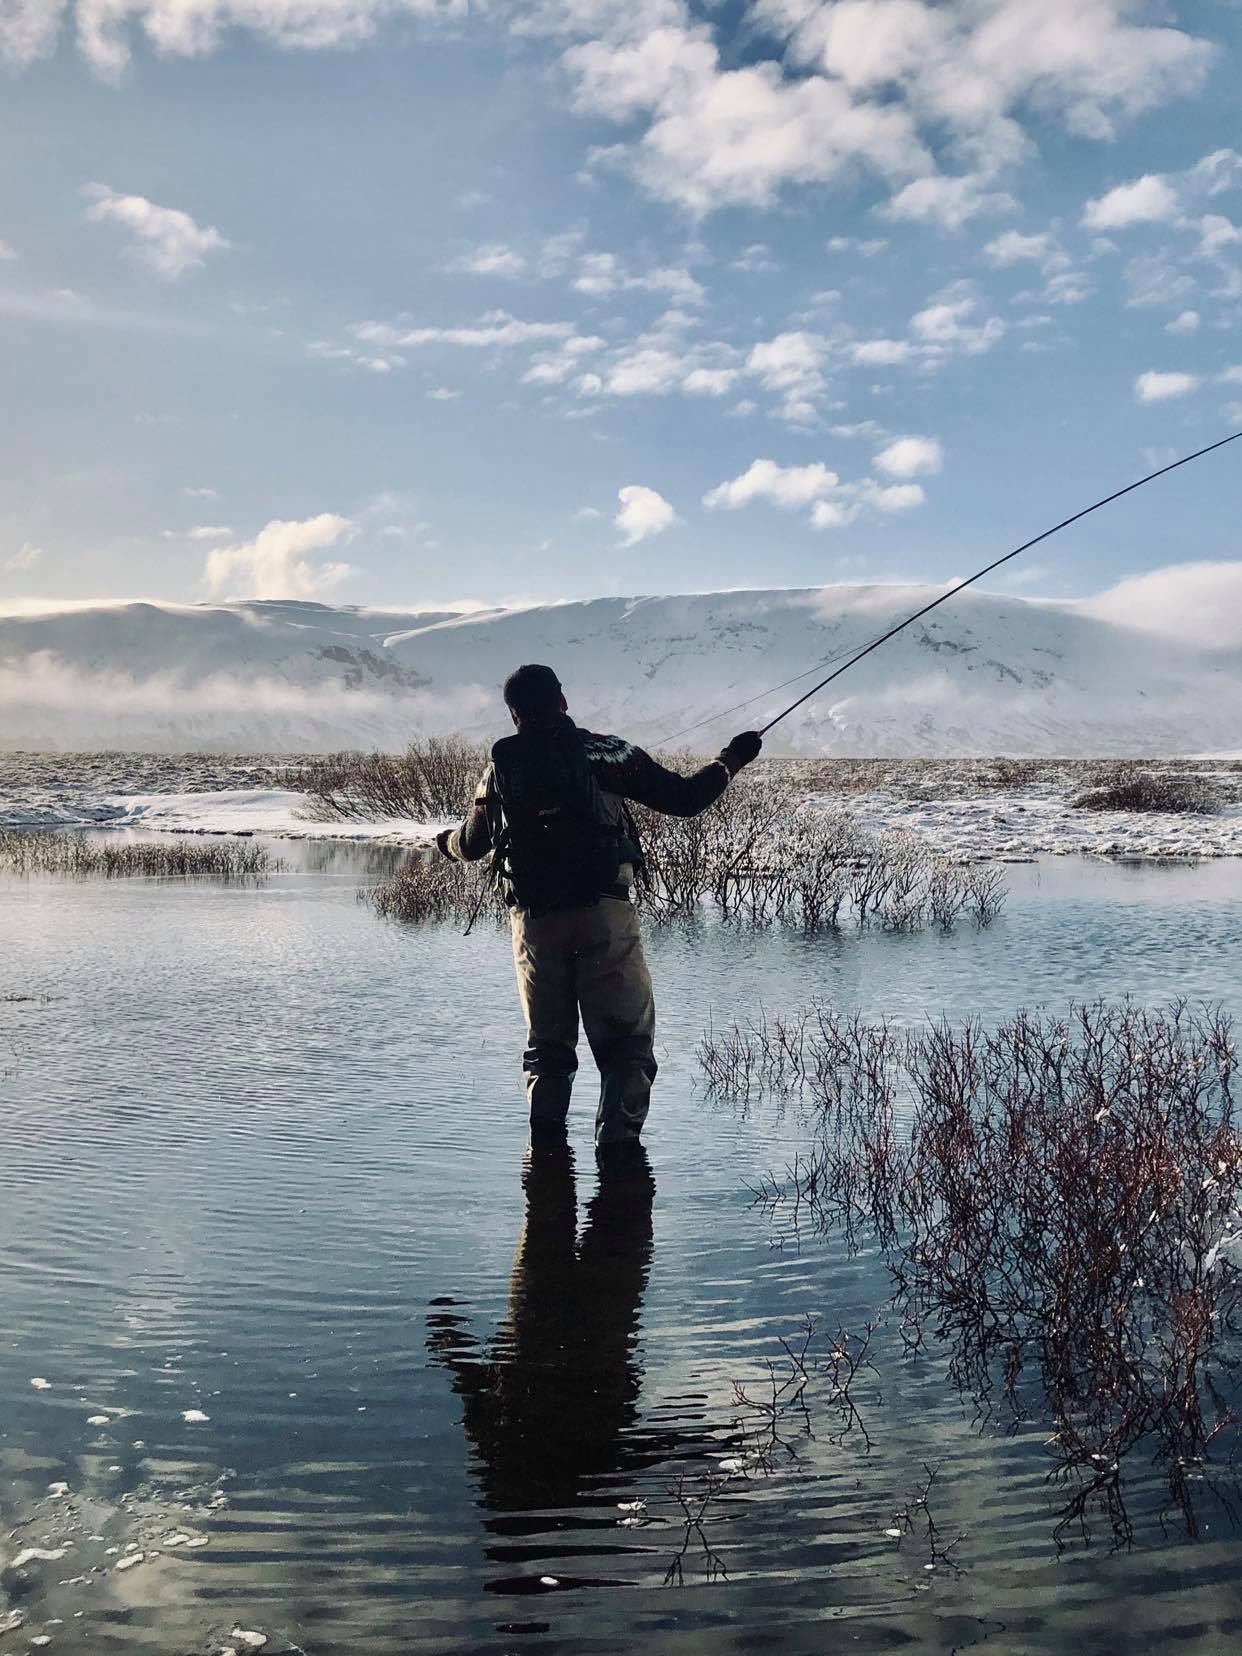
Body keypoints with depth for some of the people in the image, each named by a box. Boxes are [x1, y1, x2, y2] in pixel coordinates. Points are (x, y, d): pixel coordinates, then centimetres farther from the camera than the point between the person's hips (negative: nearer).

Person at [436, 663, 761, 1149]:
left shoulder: (500, 768, 9)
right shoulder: (604, 752, -1)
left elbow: (470, 846, 21)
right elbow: (683, 798, -1)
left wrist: (446, 839, 45)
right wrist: (730, 760, 16)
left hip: (534, 921, 4)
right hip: (604, 914, -3)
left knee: (547, 1042, 17)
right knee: (627, 1039, 2)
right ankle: (617, 1140, -10)